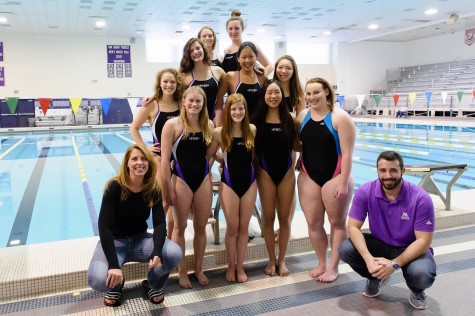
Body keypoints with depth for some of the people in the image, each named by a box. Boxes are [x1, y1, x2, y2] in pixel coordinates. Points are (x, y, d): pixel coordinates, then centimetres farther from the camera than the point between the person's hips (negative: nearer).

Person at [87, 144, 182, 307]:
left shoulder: (153, 189, -10)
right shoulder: (115, 187, -20)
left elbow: (160, 223, -16)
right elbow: (104, 226, -24)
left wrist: (157, 252, -37)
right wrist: (114, 265, -33)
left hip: (141, 239, 3)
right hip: (114, 241, -2)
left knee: (175, 254, -26)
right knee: (98, 280, -32)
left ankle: (154, 285, 7)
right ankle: (116, 284, 7)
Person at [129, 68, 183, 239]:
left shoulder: (182, 104, 0)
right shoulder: (152, 105, -7)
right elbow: (134, 128, -1)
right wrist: (145, 148, -7)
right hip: (160, 157, -3)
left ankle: (171, 238, 27)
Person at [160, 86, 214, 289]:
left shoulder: (208, 125, 2)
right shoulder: (172, 125, -10)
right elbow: (165, 158, -11)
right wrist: (168, 187, -12)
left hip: (203, 179, 4)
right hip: (181, 180, -3)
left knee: (201, 227, 12)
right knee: (180, 227, 9)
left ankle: (199, 269, 30)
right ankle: (181, 272, 25)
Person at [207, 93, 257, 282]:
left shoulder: (252, 130, -1)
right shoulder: (219, 133, -8)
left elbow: (255, 154, 9)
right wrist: (225, 162, -6)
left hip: (249, 181, 2)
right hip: (229, 182, -2)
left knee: (244, 227, 9)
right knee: (232, 227, 5)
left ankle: (240, 267, 24)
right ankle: (231, 266, 24)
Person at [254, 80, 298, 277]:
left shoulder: (290, 118, -2)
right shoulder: (258, 119, -5)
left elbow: (296, 144, 8)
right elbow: (253, 146, -2)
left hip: (286, 172, 1)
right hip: (265, 172, -1)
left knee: (284, 218, 8)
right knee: (268, 217, 6)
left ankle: (282, 260, 24)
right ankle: (272, 260, 23)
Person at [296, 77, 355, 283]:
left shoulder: (340, 117, -12)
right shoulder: (302, 116, 4)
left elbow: (347, 153, -14)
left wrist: (343, 182, -17)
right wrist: (299, 166, 6)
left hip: (335, 176, -4)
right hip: (308, 177, 5)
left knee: (337, 222, 9)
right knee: (313, 223, 9)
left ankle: (333, 267, 22)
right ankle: (321, 263, 26)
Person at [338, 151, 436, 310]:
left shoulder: (421, 199, -24)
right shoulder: (365, 192, -19)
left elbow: (423, 241, -22)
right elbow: (353, 227, -18)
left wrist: (394, 264, -34)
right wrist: (368, 258, -34)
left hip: (411, 248, -2)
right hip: (379, 244, 3)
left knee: (422, 275, -35)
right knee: (345, 249, -23)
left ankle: (416, 291, 7)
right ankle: (376, 277, 9)